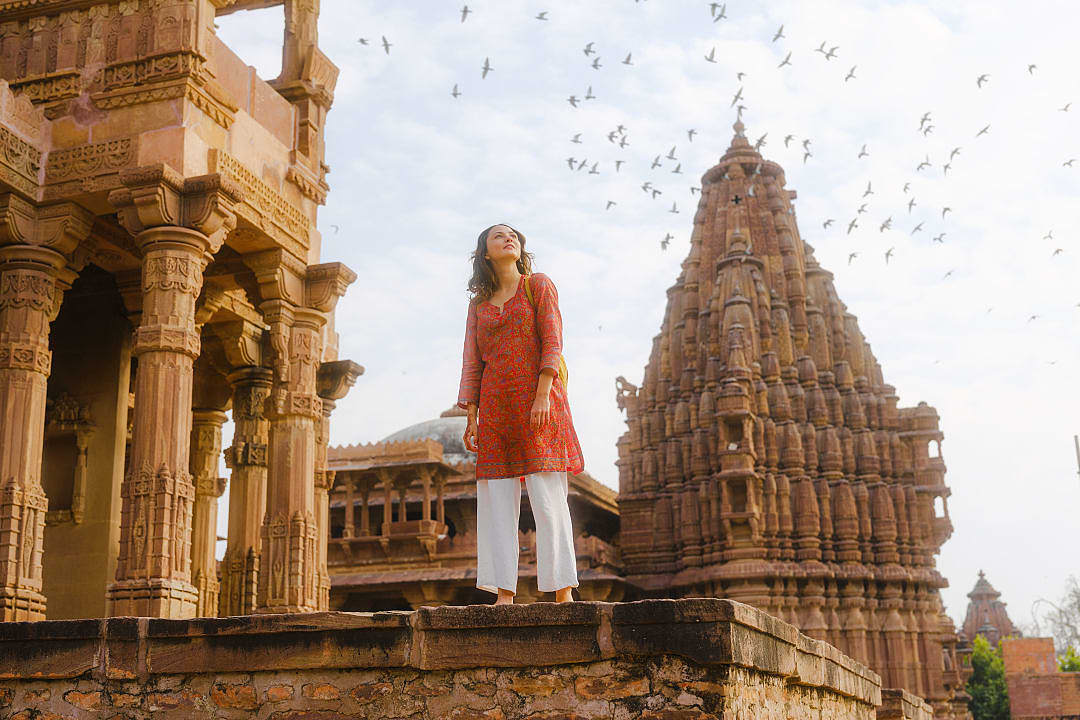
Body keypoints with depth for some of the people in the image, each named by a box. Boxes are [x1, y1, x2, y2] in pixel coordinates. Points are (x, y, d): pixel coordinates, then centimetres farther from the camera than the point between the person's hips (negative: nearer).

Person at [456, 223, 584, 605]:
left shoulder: (539, 285, 9)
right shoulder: (479, 303, 19)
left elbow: (552, 343, -2)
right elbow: (471, 363, 15)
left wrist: (543, 395, -14)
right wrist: (471, 417, 5)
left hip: (537, 400, -4)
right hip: (494, 405, 4)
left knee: (547, 498, -8)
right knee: (496, 500, -2)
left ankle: (564, 592, -6)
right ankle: (505, 594, -1)